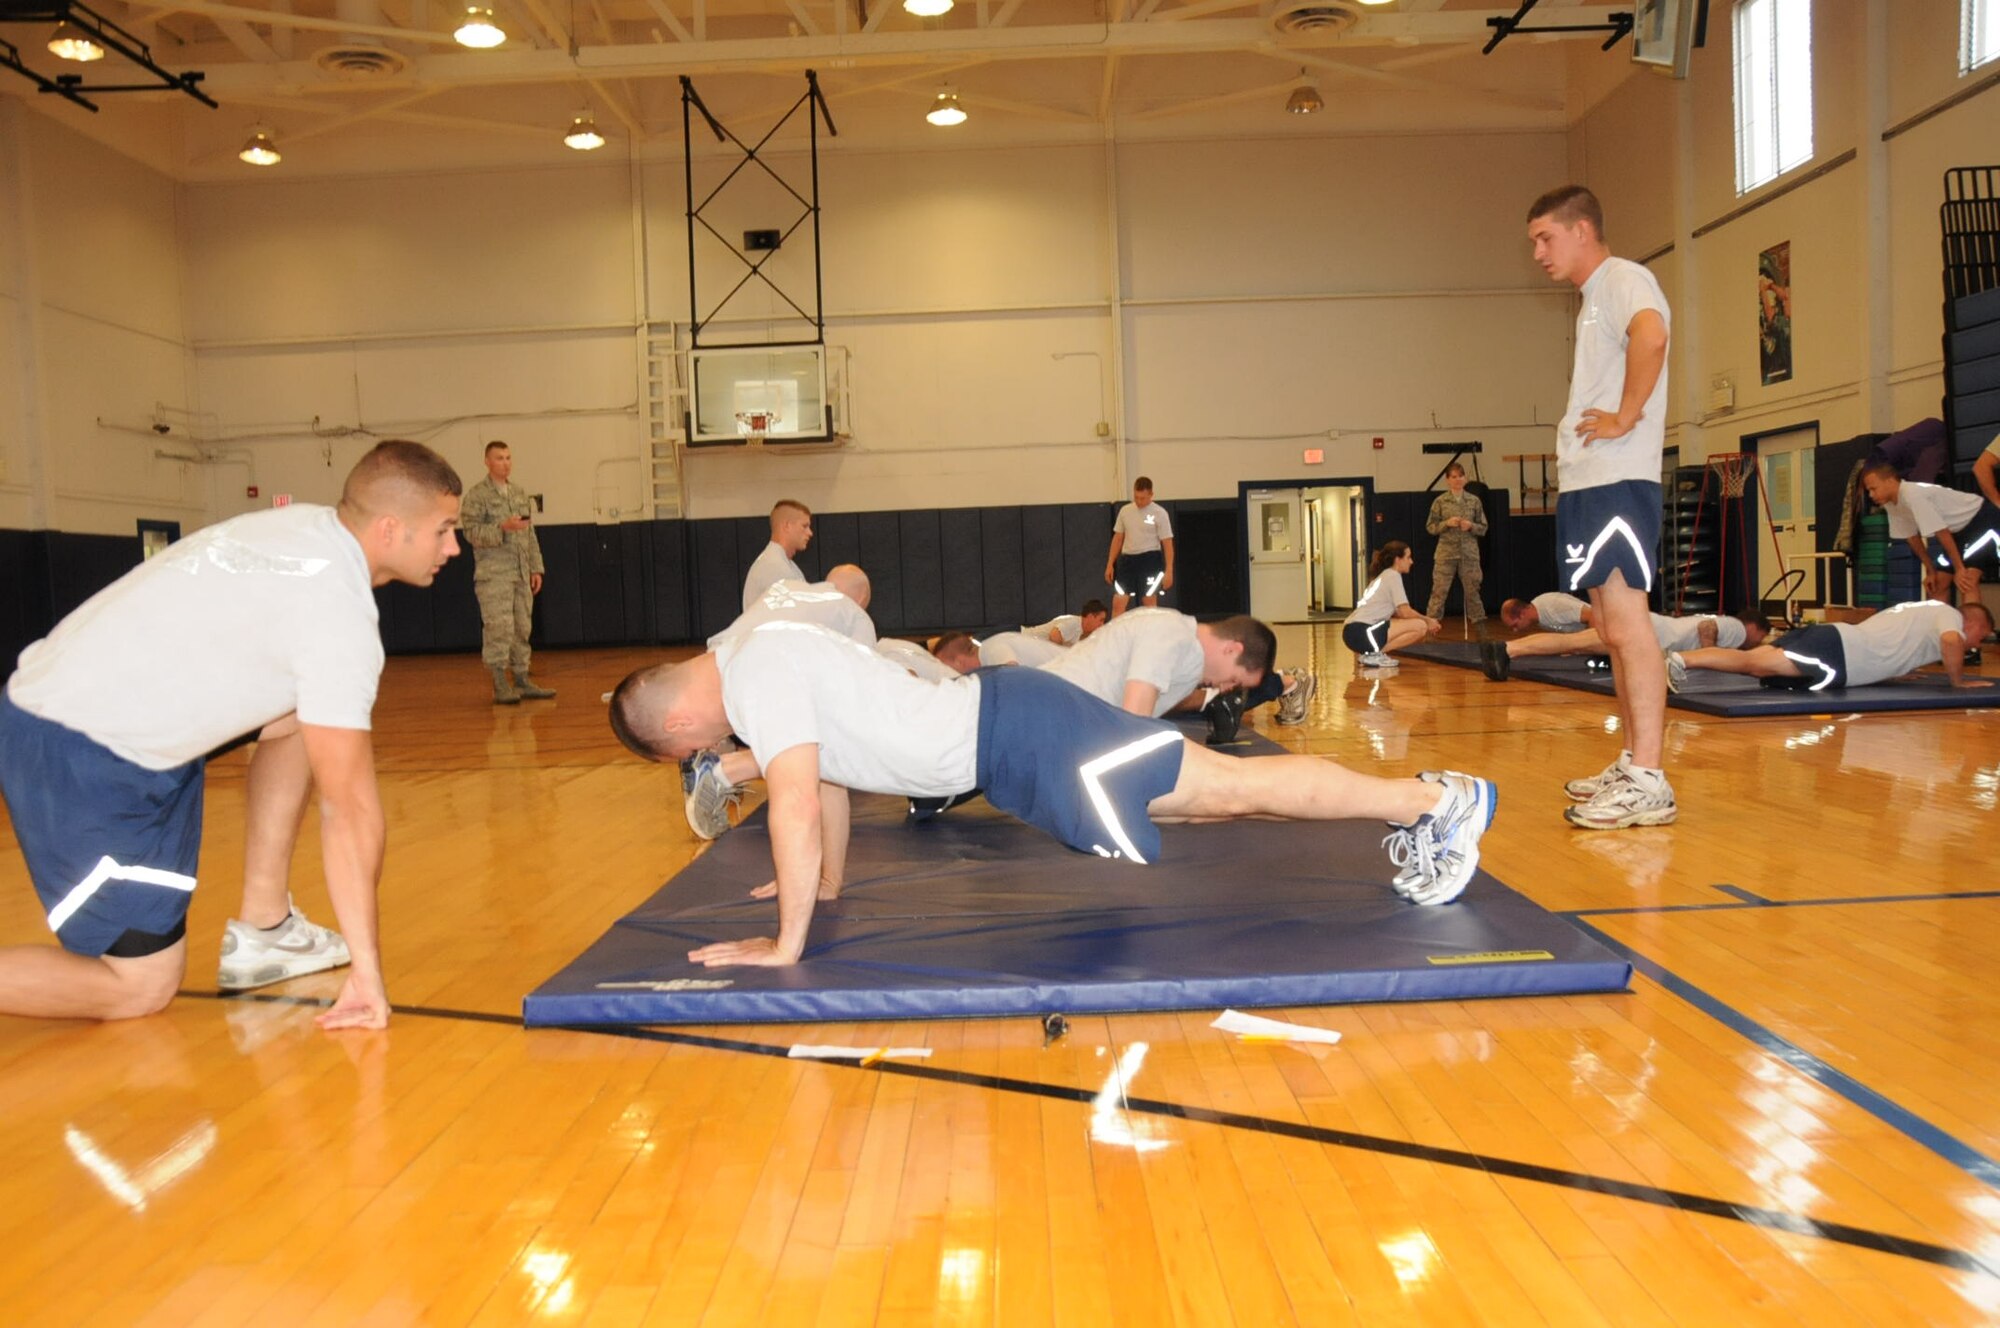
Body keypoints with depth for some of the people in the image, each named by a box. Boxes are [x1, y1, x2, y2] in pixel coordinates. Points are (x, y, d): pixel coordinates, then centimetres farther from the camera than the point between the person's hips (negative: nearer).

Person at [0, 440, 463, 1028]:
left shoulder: (304, 523, 1)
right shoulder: (340, 613, -22)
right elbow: (349, 804, -20)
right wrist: (366, 966, -14)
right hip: (83, 758, -9)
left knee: (304, 717, 13)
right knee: (140, 986, -2)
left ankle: (262, 931, 16)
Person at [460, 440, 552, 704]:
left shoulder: (521, 493, 16)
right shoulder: (477, 495, -2)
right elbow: (471, 531, -10)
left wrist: (536, 568, 13)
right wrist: (503, 527, -22)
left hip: (521, 574, 6)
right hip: (493, 575, -6)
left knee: (522, 628, 8)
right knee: (499, 628, -9)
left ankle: (522, 681, 14)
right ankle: (500, 686, -5)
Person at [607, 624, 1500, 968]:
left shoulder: (757, 677, -18)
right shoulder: (757, 661, 13)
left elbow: (796, 806, -27)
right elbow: (828, 772, 25)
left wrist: (785, 943, -21)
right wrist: (830, 881, 31)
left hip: (1016, 736, -9)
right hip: (996, 724, 9)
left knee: (1230, 787, -5)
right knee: (1208, 796, 14)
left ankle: (1435, 800, 5)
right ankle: (1416, 807, 23)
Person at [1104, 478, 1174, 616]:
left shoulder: (1159, 513, -6)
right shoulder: (1125, 511, 7)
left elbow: (1167, 543, -6)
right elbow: (1118, 538, 14)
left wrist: (1168, 570, -12)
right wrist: (1110, 564, 9)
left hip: (1149, 559, -4)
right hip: (1127, 558, 4)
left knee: (1150, 603, 3)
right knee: (1118, 603, -2)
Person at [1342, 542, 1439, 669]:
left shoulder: (1383, 576, 24)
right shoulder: (1393, 575, -4)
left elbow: (1397, 613, 23)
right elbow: (1406, 612, -9)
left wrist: (1427, 621, 17)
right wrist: (1428, 621, 7)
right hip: (1362, 632, -10)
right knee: (1420, 626, -10)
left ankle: (1370, 652, 9)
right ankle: (1374, 654, -11)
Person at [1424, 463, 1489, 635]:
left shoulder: (1474, 501, 6)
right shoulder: (1440, 501, 1)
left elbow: (1483, 528, 9)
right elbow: (1430, 526, 2)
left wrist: (1471, 526, -11)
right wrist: (1447, 523, -14)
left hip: (1469, 553, 2)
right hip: (1446, 553, -2)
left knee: (1472, 590, 8)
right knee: (1439, 591, -4)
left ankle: (1479, 625, 18)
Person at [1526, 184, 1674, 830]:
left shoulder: (1622, 279, -7)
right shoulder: (1594, 298, 23)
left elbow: (1651, 334, -28)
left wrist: (1626, 418, -23)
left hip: (1616, 480, -11)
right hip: (1586, 482, 11)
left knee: (1626, 623, -13)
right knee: (1610, 626, 12)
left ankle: (1649, 782, -12)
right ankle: (1631, 765, 19)